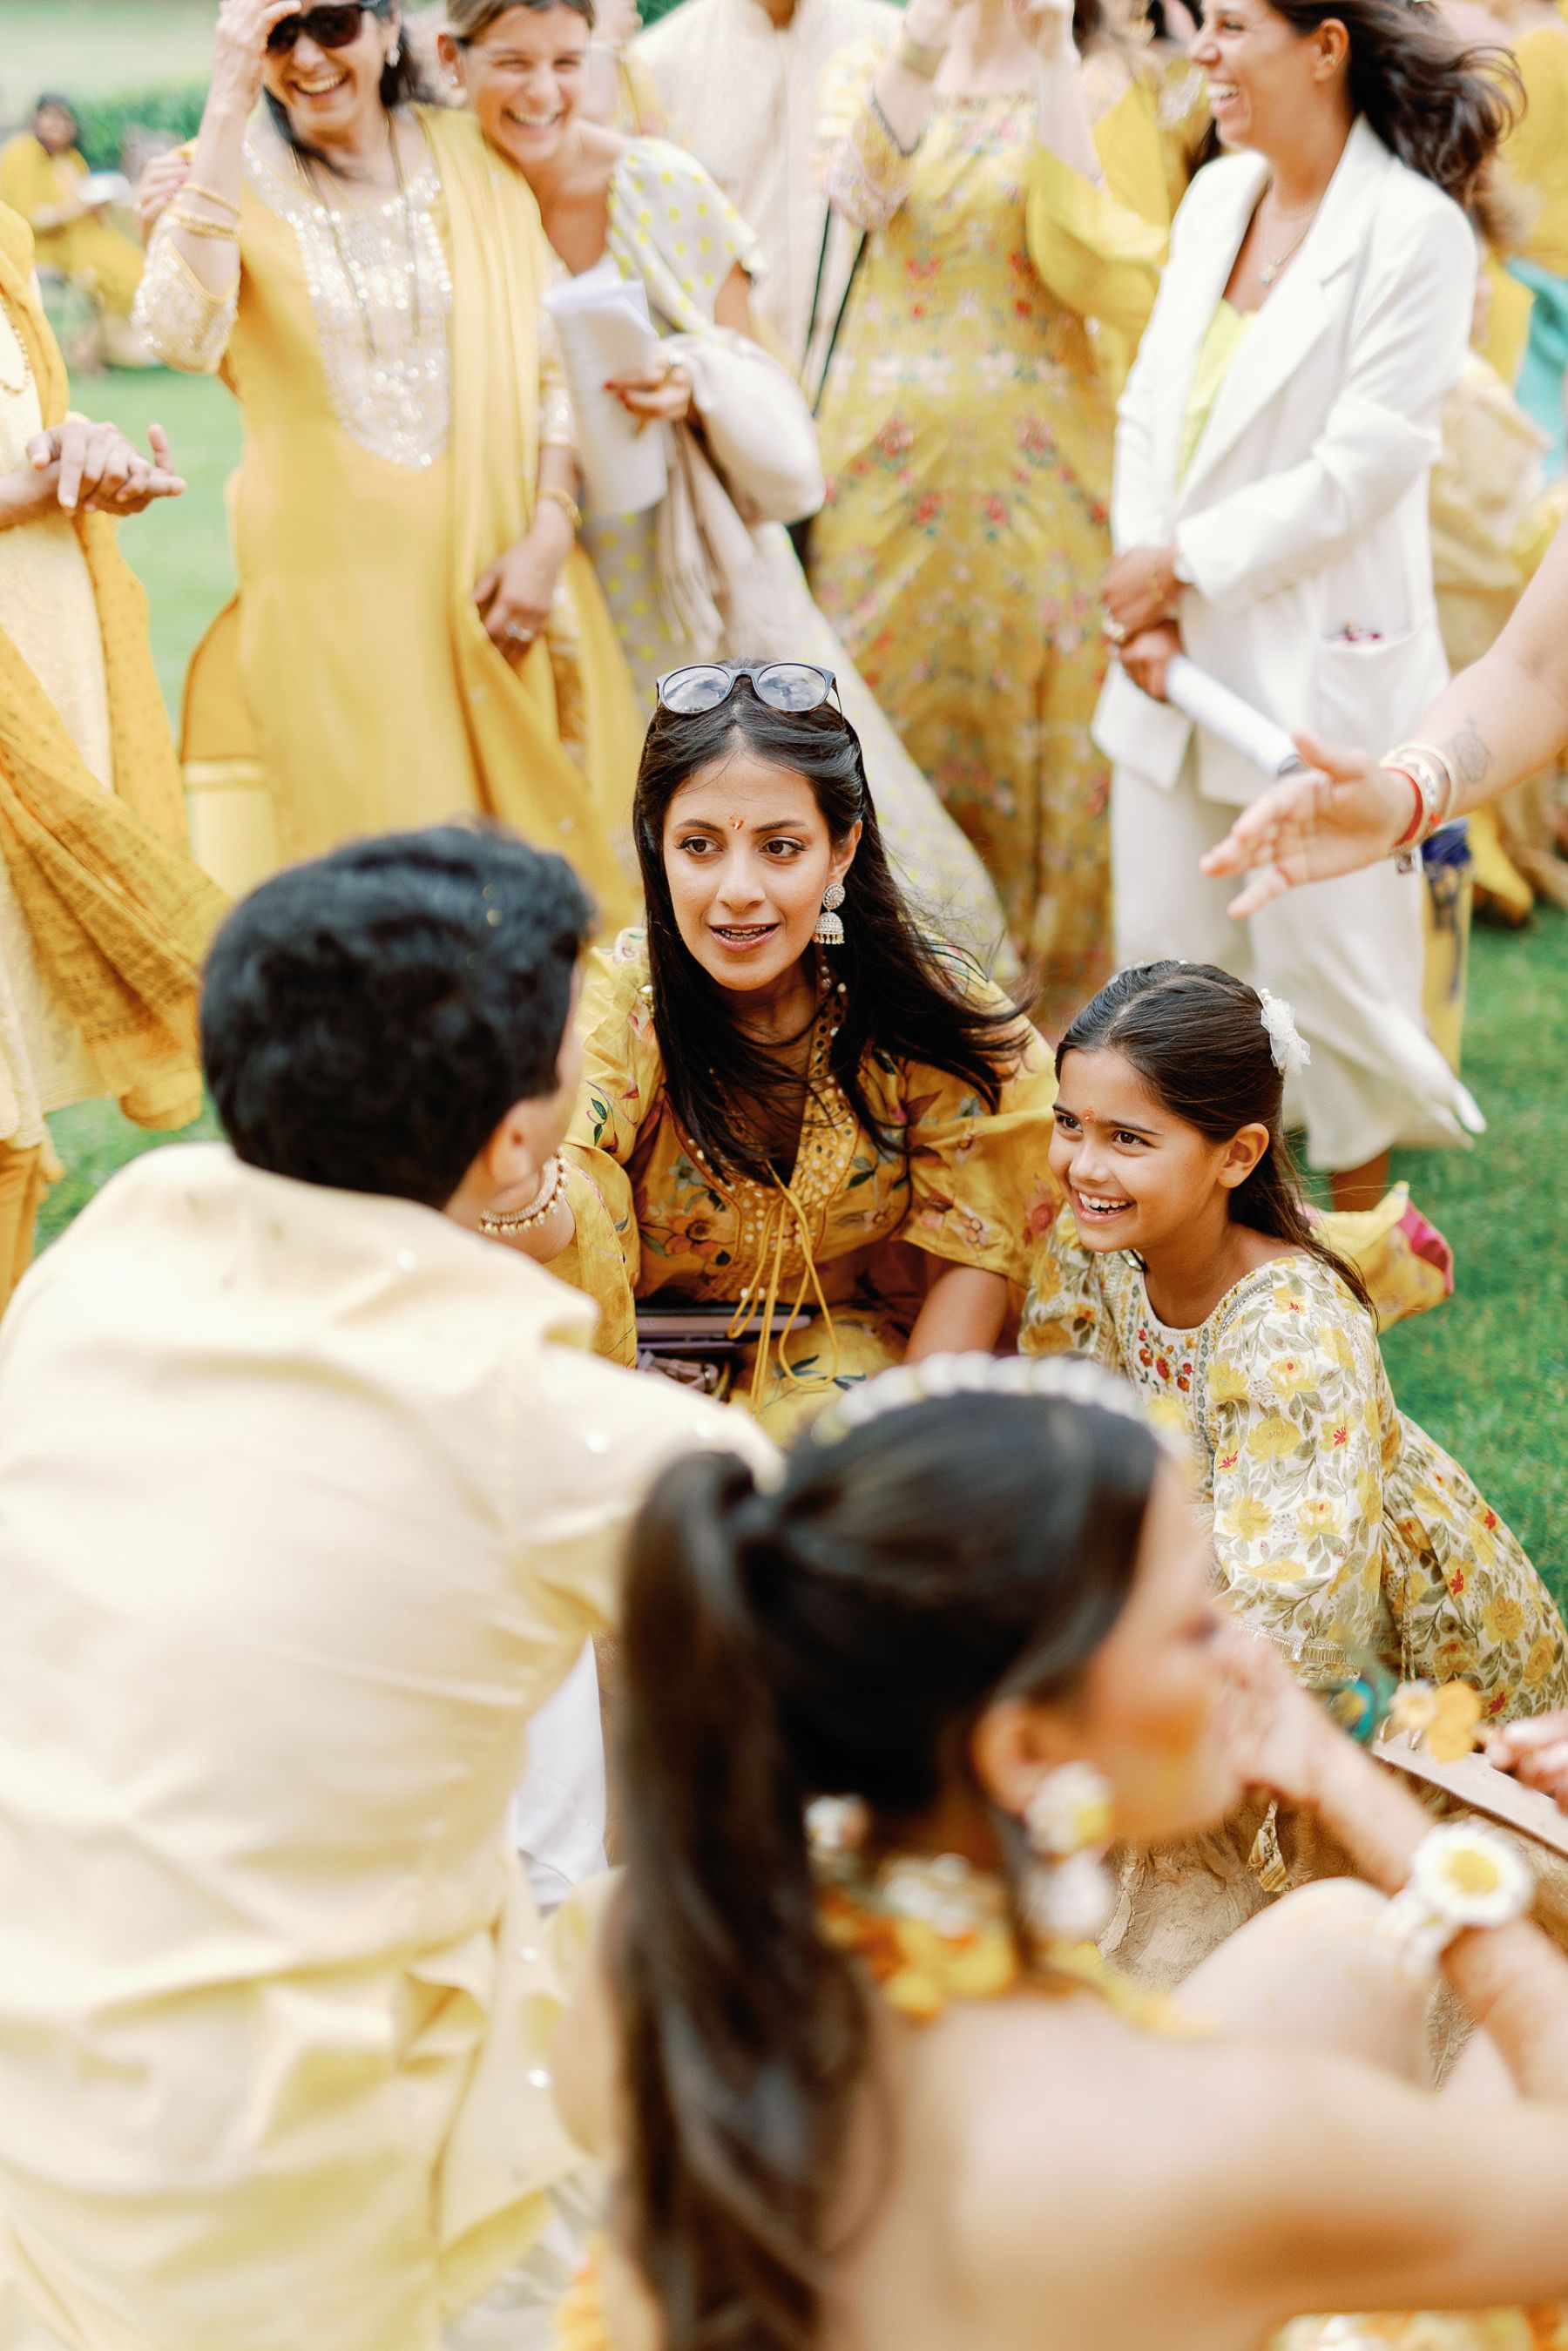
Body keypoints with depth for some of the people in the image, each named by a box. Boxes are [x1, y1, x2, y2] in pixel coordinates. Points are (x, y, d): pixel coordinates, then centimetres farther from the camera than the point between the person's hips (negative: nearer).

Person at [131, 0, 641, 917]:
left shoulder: (474, 158, 5)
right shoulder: (232, 179, -1)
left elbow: (552, 361, 7)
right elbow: (185, 335, -22)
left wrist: (549, 532, -6)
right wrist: (228, 109, -22)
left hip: (497, 588, 2)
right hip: (332, 592, -2)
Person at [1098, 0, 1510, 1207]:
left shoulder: (1414, 229, -13)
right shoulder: (1218, 197, 9)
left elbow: (1363, 467, -17)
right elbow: (1152, 405, 9)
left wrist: (1185, 561, -11)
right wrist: (1144, 595, -4)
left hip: (1321, 661, -7)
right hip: (1185, 656, 7)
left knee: (1323, 959, 3)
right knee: (1162, 959, 11)